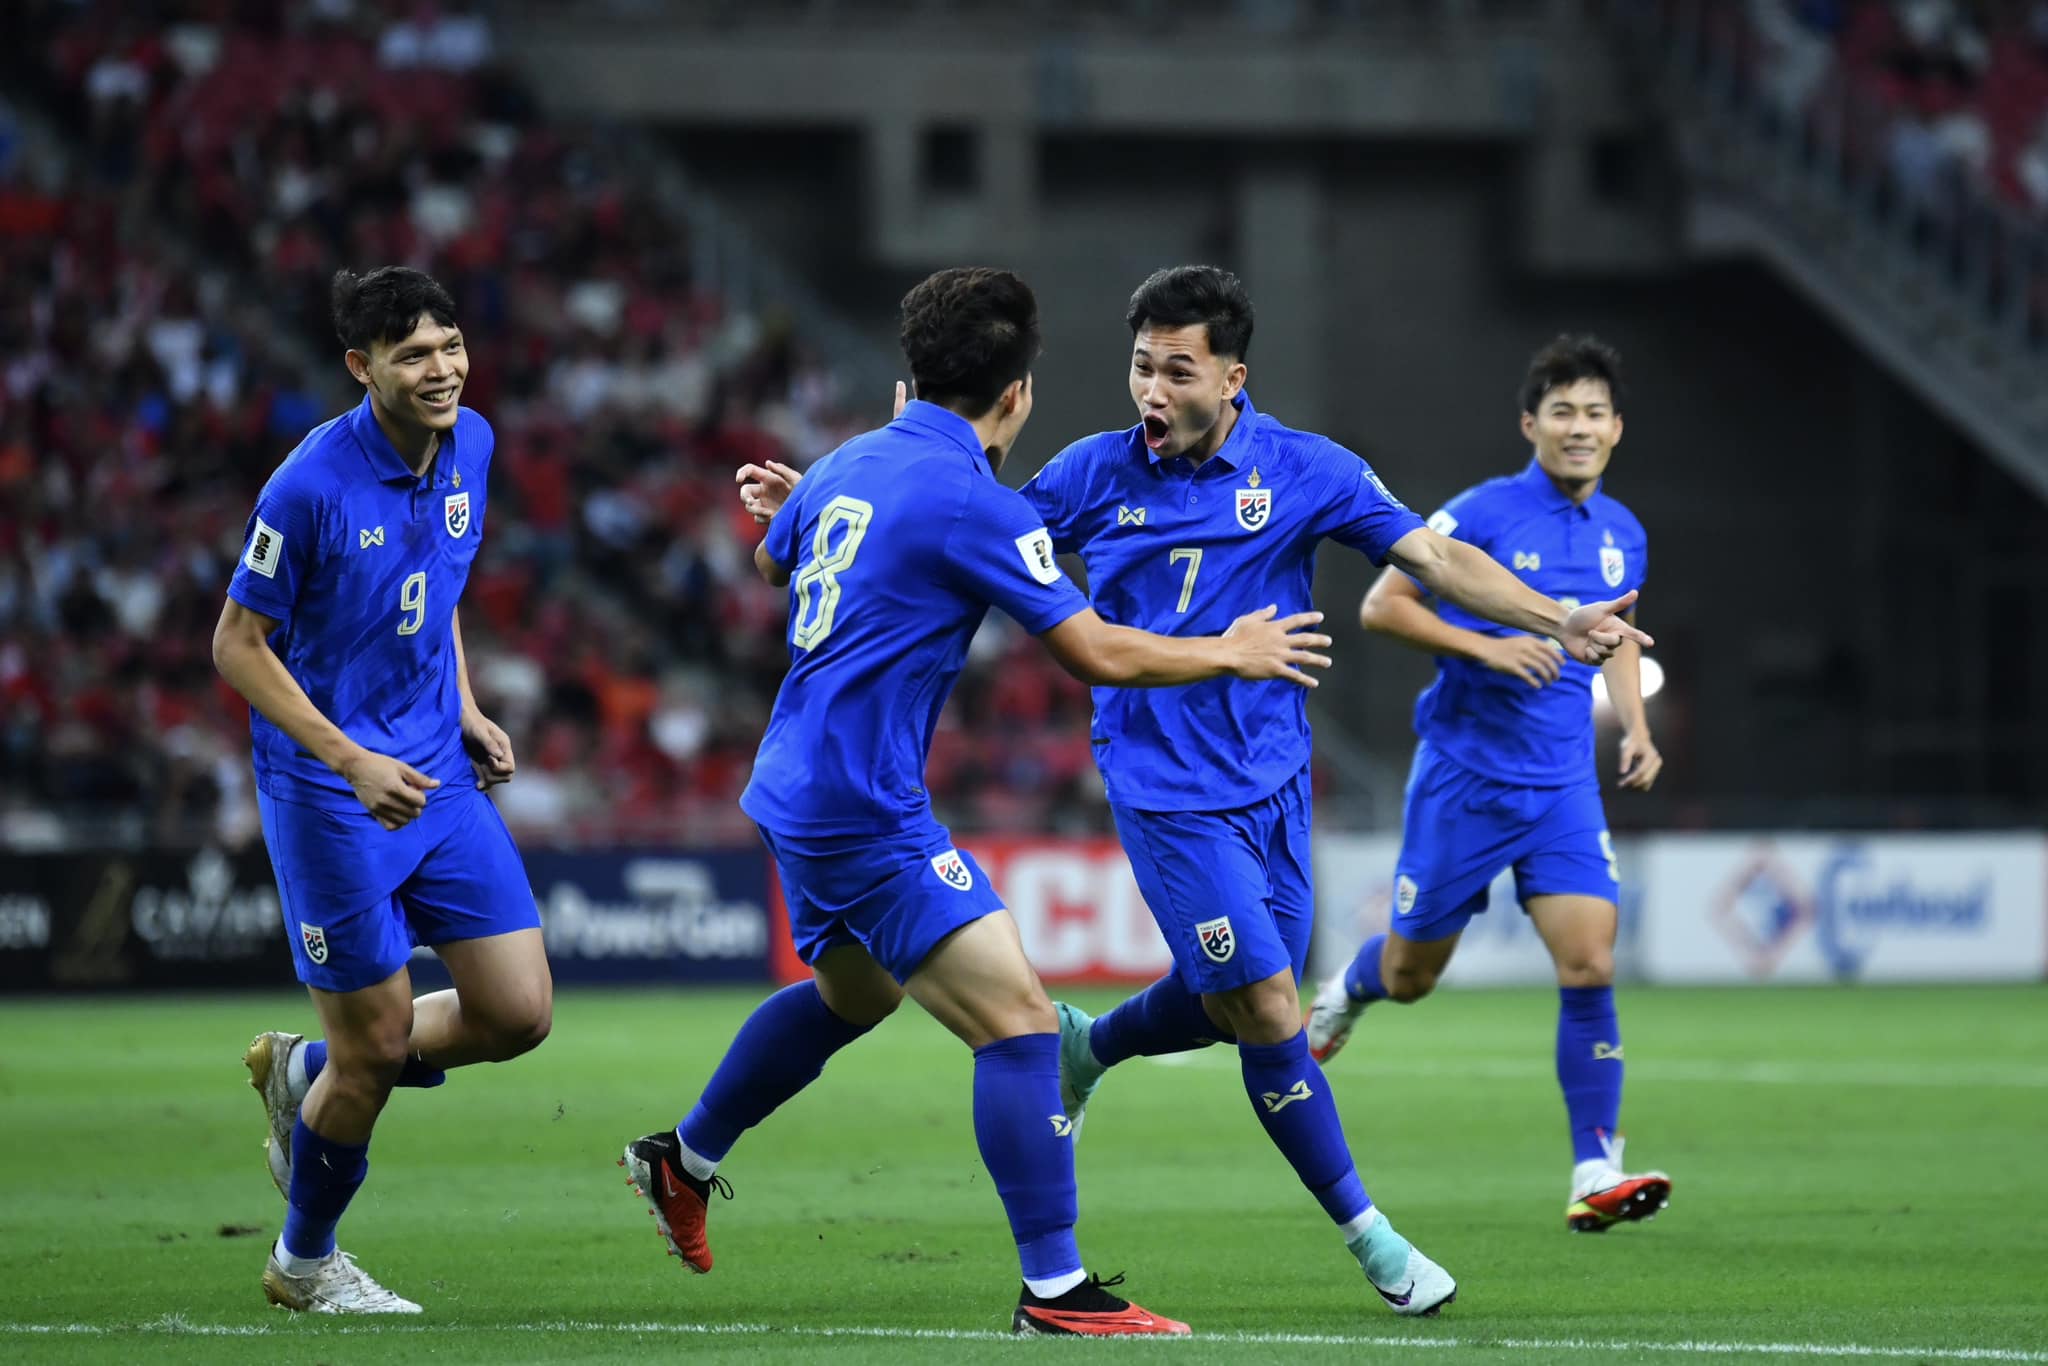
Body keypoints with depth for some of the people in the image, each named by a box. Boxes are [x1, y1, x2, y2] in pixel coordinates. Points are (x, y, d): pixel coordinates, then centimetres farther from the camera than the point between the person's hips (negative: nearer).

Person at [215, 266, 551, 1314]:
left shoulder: (470, 447, 1)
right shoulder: (311, 485, -20)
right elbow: (238, 645, -13)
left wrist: (466, 712, 7)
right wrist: (353, 762, -20)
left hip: (437, 779, 7)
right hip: (329, 796, -7)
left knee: (517, 1013, 1)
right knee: (378, 1043, -1)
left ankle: (305, 1073, 26)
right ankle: (305, 1259, 24)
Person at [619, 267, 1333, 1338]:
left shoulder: (848, 466, 7)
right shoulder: (976, 505, -17)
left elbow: (773, 561, 29)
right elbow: (1102, 654, -14)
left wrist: (786, 503, 51)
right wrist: (1233, 654, 1)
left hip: (801, 795, 9)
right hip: (866, 809, -9)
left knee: (850, 992, 31)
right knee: (1018, 1019, -11)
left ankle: (683, 1161, 46)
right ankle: (1054, 1291, -14)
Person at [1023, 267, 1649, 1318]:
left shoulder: (1305, 472, -4)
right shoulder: (1094, 473, -5)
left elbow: (1436, 558, -6)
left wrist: (1559, 621, -16)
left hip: (1270, 780, 3)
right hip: (1164, 790, -3)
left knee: (1224, 1005, 12)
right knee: (1265, 1011, -9)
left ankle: (1084, 1047, 44)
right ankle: (1367, 1235, 3)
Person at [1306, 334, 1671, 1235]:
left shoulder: (1623, 536, 6)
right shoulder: (1482, 515, -12)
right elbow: (1381, 606, -10)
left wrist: (1635, 726, 9)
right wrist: (1485, 648, -22)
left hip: (1563, 788, 4)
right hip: (1463, 778, -3)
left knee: (1590, 967, -13)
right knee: (1411, 978, 9)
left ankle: (1595, 1175, -9)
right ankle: (1345, 993, 47)